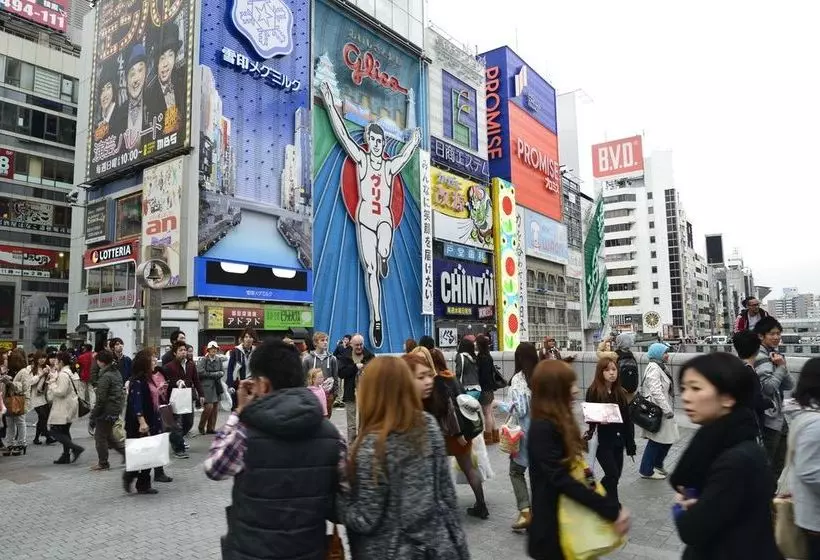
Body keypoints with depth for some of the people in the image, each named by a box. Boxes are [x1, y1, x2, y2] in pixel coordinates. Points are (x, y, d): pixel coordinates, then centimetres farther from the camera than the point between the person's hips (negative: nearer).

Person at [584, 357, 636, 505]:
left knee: (614, 476, 10)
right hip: (602, 441, -5)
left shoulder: (621, 393, 5)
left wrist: (631, 444, 6)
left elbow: (627, 420, 8)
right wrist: (598, 421, -27)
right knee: (612, 474, -8)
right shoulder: (593, 391, -10)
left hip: (618, 440, 5)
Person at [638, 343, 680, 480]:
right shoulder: (653, 368, -18)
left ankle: (657, 464, 33)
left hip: (663, 410, 9)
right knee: (656, 441, 1)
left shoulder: (662, 367, 14)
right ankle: (646, 470, 15)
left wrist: (669, 409, 20)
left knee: (668, 439, 14)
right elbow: (656, 392, -25)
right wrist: (667, 410, -23)